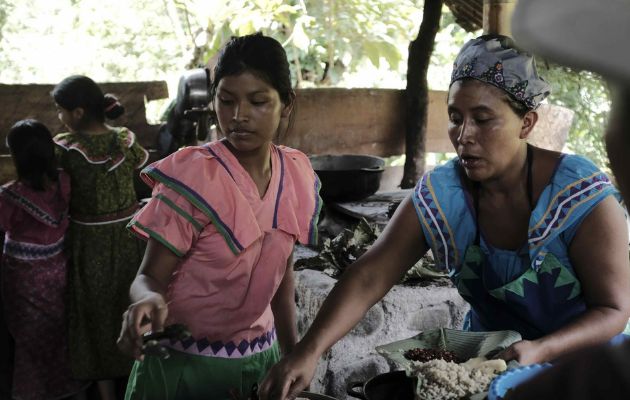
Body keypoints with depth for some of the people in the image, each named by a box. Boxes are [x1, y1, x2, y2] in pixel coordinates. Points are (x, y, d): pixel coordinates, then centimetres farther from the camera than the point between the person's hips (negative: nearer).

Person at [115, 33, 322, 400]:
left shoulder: (296, 176, -3)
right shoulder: (192, 179, -19)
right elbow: (149, 277, -17)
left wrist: (294, 355, 12)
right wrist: (149, 300, -39)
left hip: (261, 358, 5)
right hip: (186, 365, -5)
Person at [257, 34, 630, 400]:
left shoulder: (581, 196, -21)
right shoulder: (438, 197, -14)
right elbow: (367, 278, -19)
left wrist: (540, 351, -35)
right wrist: (308, 351, -33)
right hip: (487, 359, 2)